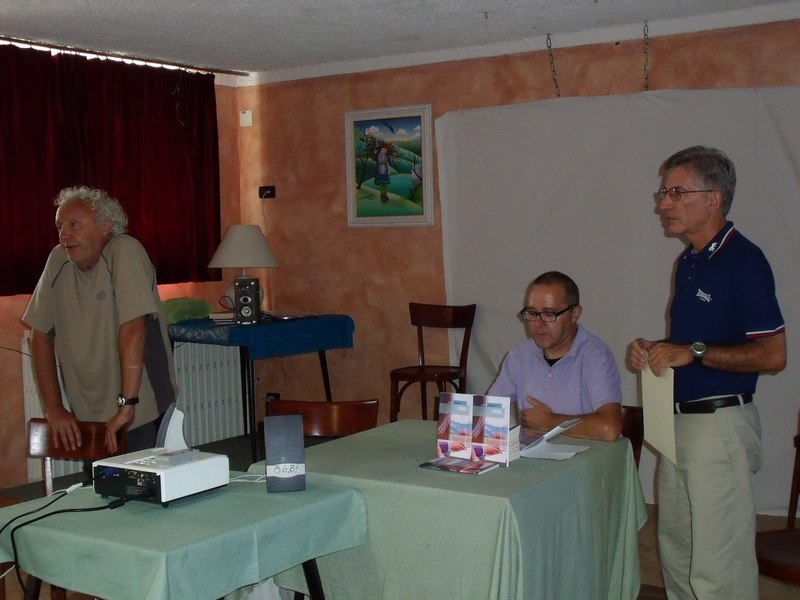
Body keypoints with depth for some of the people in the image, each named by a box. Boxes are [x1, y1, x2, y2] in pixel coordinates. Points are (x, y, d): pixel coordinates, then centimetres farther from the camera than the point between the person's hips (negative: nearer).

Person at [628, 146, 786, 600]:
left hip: (720, 423, -9)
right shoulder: (688, 261, 13)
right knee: (676, 549, 18)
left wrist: (693, 352, -22)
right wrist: (654, 351, 4)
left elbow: (772, 355, -19)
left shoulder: (743, 261, -15)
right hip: (679, 421, 9)